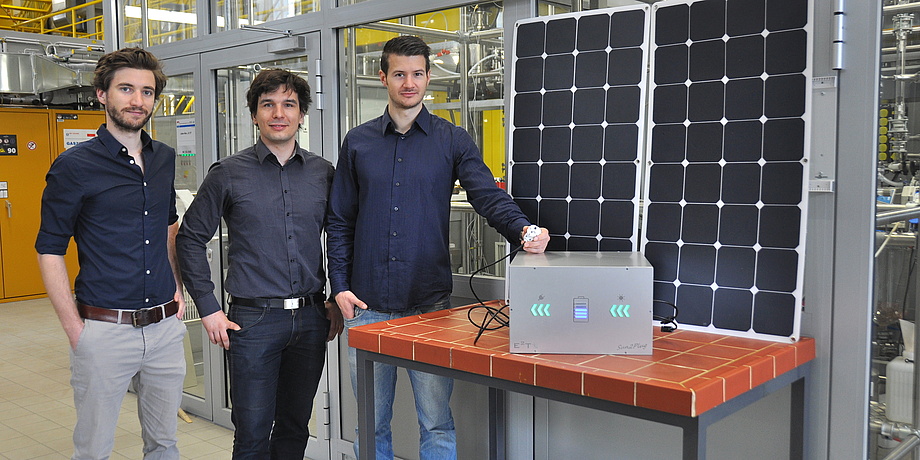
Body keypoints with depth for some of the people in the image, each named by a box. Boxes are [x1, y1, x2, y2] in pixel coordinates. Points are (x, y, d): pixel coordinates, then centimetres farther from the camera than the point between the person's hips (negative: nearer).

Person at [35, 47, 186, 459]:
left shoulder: (164, 159, 8)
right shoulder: (74, 166, -9)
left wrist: (177, 287, 11)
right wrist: (75, 329, -11)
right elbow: (50, 251, -6)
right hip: (105, 329, -5)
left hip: (165, 327, 5)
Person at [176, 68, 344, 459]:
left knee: (295, 427, 14)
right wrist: (208, 309, -3)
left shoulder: (323, 173, 6)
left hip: (311, 318, 3)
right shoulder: (229, 173, -2)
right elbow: (191, 239, 2)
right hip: (254, 320, -3)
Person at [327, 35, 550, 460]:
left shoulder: (452, 141, 4)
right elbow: (340, 221, 10)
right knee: (371, 422, 11)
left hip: (430, 302, -1)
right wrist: (340, 285, 1)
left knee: (436, 422, 2)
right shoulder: (358, 142, 9)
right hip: (367, 305, 2)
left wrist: (524, 230, -27)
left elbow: (488, 196, -8)